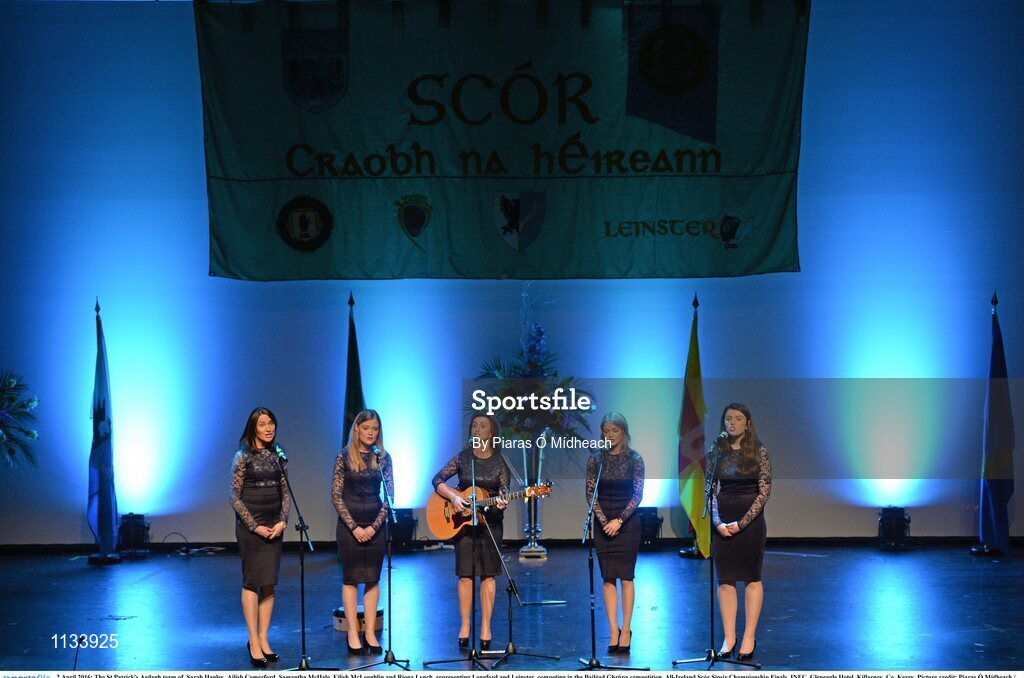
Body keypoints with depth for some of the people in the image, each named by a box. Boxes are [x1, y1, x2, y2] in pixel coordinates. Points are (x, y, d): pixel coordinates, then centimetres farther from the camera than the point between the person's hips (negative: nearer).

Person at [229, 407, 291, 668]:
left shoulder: (278, 455, 9)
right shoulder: (242, 457, -5)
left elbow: (285, 493, 10)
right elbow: (235, 498, -6)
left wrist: (282, 521, -4)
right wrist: (255, 526, -11)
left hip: (275, 526, 5)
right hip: (250, 525, -5)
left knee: (269, 583, 4)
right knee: (252, 582, -3)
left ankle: (263, 639, 9)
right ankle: (254, 642, -1)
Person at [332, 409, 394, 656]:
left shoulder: (383, 457, 4)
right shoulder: (344, 456, -4)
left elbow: (389, 494, 3)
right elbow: (336, 494, -5)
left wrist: (374, 526, -8)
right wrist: (354, 526, -11)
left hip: (375, 524, 3)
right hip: (349, 524, -2)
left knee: (373, 579, 4)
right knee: (351, 579, 1)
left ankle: (370, 633, 9)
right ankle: (353, 634, 4)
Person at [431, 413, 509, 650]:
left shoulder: (500, 461, 0)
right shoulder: (462, 458, 1)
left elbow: (504, 490, -5)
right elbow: (438, 480, 0)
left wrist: (501, 501, -28)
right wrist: (453, 497, -15)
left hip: (490, 522, 0)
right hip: (462, 521, 1)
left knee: (488, 575, 0)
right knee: (465, 575, 1)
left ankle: (486, 628, 5)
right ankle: (464, 626, 8)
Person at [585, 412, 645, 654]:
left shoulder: (634, 459, -3)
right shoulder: (596, 459, 3)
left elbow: (638, 495, -6)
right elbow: (590, 493, 2)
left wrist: (619, 521, -15)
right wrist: (603, 520, -10)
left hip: (627, 523, -2)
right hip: (603, 523, 2)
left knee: (625, 577, -2)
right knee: (608, 578, 1)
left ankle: (626, 630, 3)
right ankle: (614, 631, 3)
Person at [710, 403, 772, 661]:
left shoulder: (759, 451, -3)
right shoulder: (716, 451, 5)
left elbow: (764, 491, -6)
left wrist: (742, 523, -13)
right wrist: (718, 522, -8)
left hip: (750, 520, -3)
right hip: (722, 522, 3)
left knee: (751, 577, 3)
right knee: (726, 579, 2)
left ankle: (749, 637, 6)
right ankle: (729, 637, 6)